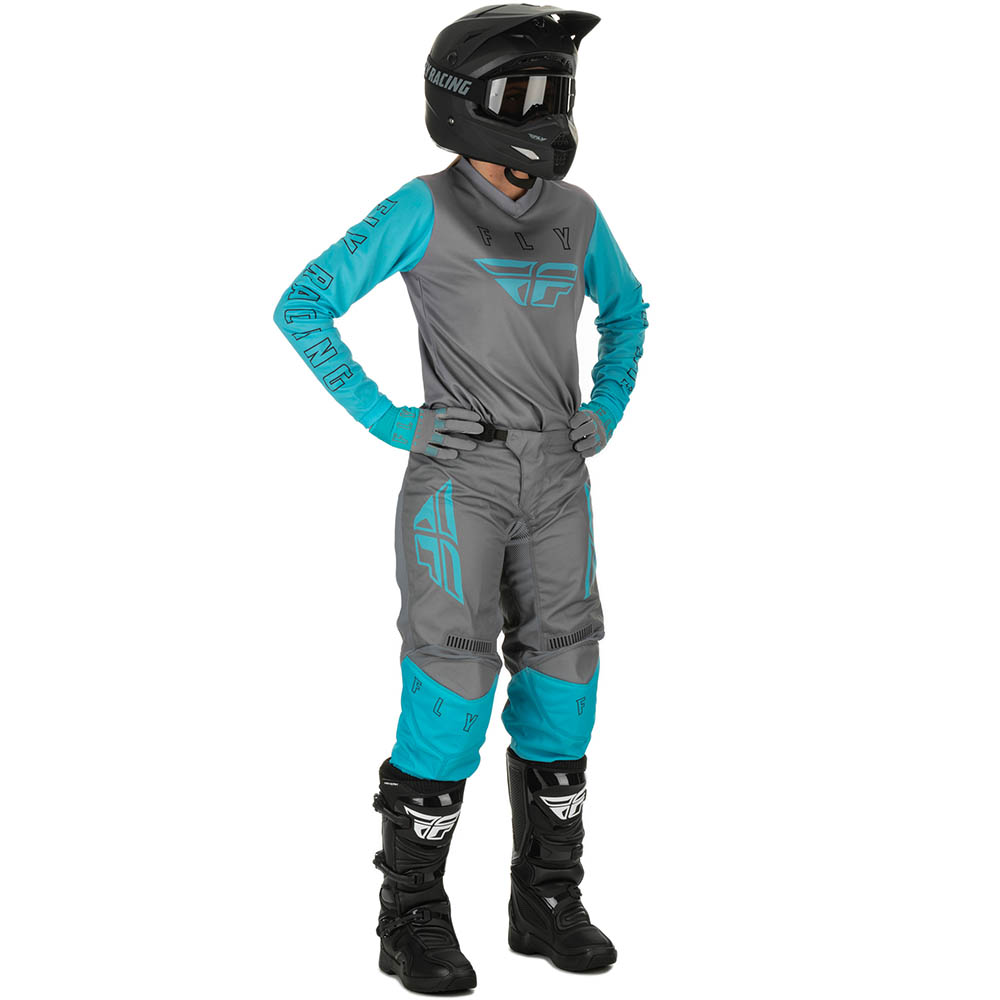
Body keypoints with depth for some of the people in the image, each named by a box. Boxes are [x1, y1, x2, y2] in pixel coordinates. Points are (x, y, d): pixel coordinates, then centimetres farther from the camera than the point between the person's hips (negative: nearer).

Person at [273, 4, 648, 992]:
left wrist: (606, 411, 10)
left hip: (552, 481, 5)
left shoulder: (574, 212, 9)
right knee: (452, 686, -8)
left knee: (559, 677, 4)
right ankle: (414, 920, 5)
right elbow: (302, 308, -7)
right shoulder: (423, 208, -7)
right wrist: (388, 421, -11)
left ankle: (546, 902, 17)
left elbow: (625, 309, 26)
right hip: (458, 478, -5)